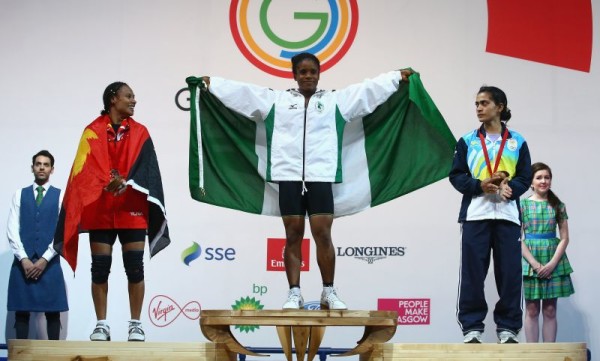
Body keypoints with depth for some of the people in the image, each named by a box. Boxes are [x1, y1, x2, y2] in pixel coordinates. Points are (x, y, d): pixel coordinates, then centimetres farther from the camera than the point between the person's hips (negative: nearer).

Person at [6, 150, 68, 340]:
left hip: (50, 264, -1)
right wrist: (24, 259, -10)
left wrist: (44, 259, -11)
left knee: (52, 312, 1)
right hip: (23, 262, 1)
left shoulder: (60, 196, 4)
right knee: (21, 311, 2)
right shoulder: (19, 195, 9)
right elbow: (12, 230, 2)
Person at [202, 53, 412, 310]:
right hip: (288, 174, 1)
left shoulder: (335, 100, 14)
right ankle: (294, 294, 5)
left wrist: (398, 76, 10)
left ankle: (329, 293, 4)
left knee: (323, 234, -6)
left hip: (320, 175, -1)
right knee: (293, 235, 1)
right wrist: (209, 83, 15)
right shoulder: (276, 100, 14)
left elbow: (369, 89, 13)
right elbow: (240, 91, 16)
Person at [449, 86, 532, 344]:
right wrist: (480, 185, -13)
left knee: (509, 273, -1)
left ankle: (508, 327, 6)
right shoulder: (467, 141, 11)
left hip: (507, 215, 0)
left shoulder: (517, 142, 10)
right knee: (472, 273, -3)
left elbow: (525, 177, 5)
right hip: (475, 214, 0)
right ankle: (471, 327, 3)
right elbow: (456, 175, 5)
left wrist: (510, 188, -16)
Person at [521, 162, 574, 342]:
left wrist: (552, 263, -9)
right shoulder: (523, 204, 2)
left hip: (553, 260, 1)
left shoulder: (558, 205, 7)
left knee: (550, 310, 3)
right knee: (532, 310, 1)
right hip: (530, 260, -1)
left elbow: (564, 238, 4)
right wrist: (535, 264, -12)